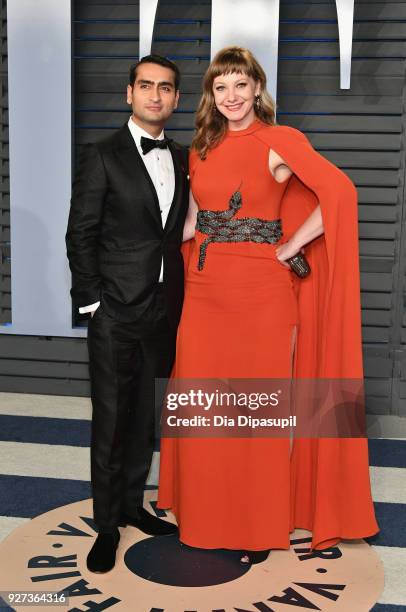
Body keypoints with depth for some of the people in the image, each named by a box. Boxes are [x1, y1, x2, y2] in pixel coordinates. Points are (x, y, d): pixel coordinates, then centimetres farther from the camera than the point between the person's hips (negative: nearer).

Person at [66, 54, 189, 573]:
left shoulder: (183, 159, 10)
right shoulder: (102, 156, -5)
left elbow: (180, 232, 13)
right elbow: (80, 235, -6)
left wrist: (177, 302, 7)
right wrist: (92, 301, -10)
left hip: (163, 312, 5)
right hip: (115, 314, -5)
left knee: (144, 415, 15)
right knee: (110, 421, 3)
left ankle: (132, 503, 31)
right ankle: (107, 525, 17)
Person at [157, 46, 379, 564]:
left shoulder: (281, 142, -6)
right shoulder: (202, 149, 12)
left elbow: (339, 192, -18)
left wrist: (288, 248, -15)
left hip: (261, 292, -5)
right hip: (204, 290, 5)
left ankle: (261, 525, 21)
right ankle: (207, 510, 29)